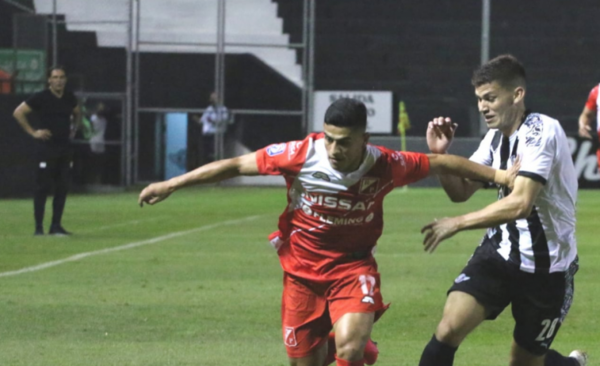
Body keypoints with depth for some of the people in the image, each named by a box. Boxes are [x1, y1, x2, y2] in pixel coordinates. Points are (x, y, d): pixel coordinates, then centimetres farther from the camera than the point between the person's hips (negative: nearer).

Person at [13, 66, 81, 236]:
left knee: (62, 188, 5)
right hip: (47, 149, -6)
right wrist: (33, 132, -10)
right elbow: (18, 113, -7)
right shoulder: (41, 98, -8)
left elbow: (77, 113, 30)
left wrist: (73, 129, 14)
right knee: (43, 187, -6)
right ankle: (39, 226, -3)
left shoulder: (70, 98, 8)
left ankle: (56, 225, 11)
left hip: (65, 148, 6)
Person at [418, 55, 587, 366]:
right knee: (449, 328, -16)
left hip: (546, 268, -6)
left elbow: (521, 204, -31)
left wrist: (456, 223, -25)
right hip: (499, 252, 6)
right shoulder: (496, 137, 4)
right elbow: (461, 191, 12)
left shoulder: (541, 131, -20)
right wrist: (439, 154, -7)